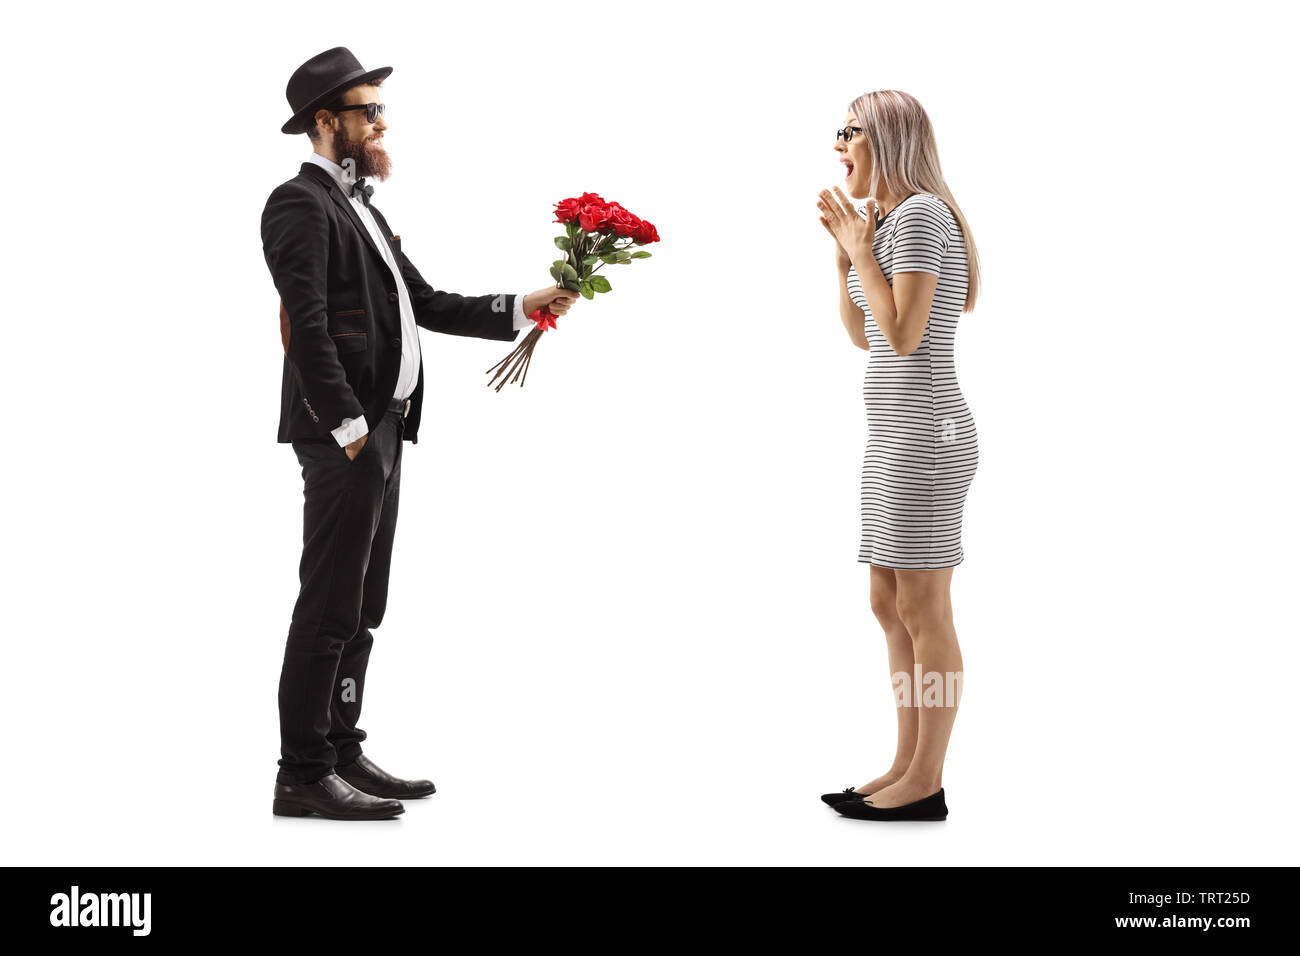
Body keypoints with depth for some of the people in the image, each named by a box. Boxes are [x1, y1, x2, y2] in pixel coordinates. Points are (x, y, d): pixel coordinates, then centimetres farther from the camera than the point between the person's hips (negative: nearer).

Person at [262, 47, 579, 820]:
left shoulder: (357, 206, 22)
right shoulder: (301, 203, -8)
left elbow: (427, 305, 18)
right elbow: (307, 326, -18)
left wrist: (523, 308, 10)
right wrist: (348, 426, -21)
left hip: (382, 429, 10)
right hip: (344, 434, -10)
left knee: (361, 609, 14)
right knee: (329, 608, -6)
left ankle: (342, 754, 22)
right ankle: (302, 775, 1)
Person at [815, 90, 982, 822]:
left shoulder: (920, 213, -12)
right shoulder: (891, 220, 17)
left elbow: (904, 336, -18)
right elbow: (861, 336, 20)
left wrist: (861, 248, -10)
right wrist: (843, 249, 11)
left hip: (924, 433, -10)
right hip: (898, 433, 10)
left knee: (923, 610, -5)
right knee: (891, 607, 11)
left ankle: (926, 785, 2)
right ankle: (907, 770, 17)